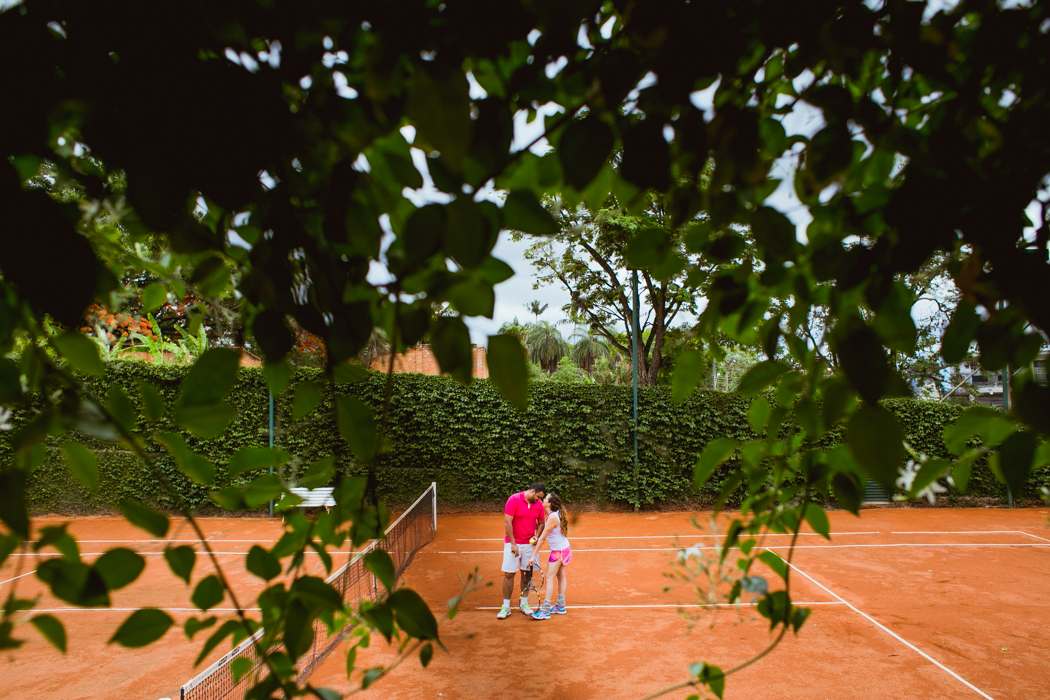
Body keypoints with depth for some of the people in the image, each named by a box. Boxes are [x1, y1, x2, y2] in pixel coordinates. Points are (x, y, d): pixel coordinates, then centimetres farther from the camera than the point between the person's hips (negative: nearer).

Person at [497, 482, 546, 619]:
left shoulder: (539, 504, 1)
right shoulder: (514, 500, -14)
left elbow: (540, 523, 14)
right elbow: (507, 522, -15)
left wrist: (537, 536, -5)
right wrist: (513, 543, -16)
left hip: (529, 544, 4)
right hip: (513, 543, -4)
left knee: (526, 573, 8)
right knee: (509, 574, -2)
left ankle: (523, 603, 24)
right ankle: (506, 607, 9)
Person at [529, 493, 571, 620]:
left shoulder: (552, 518, -24)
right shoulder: (553, 514, 3)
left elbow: (542, 538, -22)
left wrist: (534, 555, -19)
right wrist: (537, 538, -6)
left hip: (558, 551, -9)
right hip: (564, 548, 9)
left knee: (549, 578, -7)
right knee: (561, 576, 14)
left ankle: (545, 611, -6)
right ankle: (560, 606, 22)